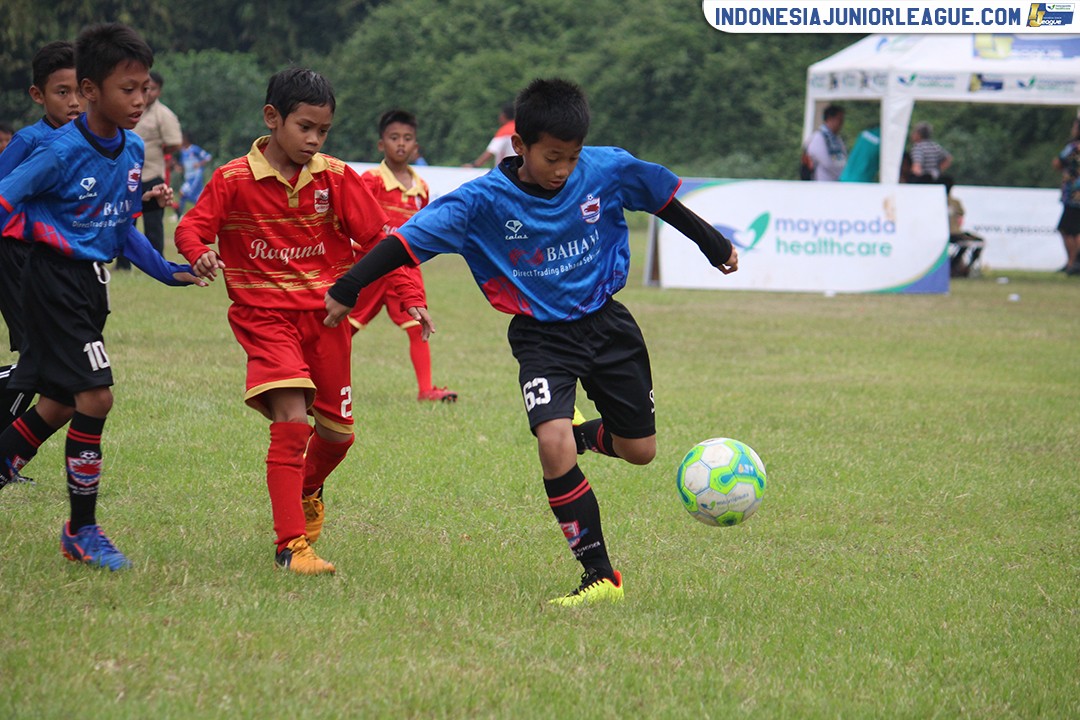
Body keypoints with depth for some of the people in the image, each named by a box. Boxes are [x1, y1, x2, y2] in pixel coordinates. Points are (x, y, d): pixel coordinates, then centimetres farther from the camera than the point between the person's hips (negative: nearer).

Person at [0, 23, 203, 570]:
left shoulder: (132, 150, 4)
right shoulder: (63, 152, -19)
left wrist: (165, 271, 11)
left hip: (93, 280, 8)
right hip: (54, 278, -8)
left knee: (60, 405, 13)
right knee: (95, 397, -12)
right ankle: (81, 530, -1)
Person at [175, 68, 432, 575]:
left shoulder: (336, 179, -1)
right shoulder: (234, 180, -7)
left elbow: (377, 240, 1)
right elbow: (190, 228, -5)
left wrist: (409, 298, -9)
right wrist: (200, 252, -29)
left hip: (326, 313, 4)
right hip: (266, 316, -4)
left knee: (337, 432, 10)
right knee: (292, 420, -20)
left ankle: (308, 489, 45)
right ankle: (290, 545, -17)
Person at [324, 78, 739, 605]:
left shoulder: (608, 170, -12)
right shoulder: (485, 200, -19)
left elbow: (663, 200, 6)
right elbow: (411, 239, -20)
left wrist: (714, 246, 19)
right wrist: (347, 289, -25)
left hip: (606, 324, 3)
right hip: (542, 338, -3)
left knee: (639, 450, 10)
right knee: (552, 444, -25)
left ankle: (584, 433, 47)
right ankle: (600, 576, -17)